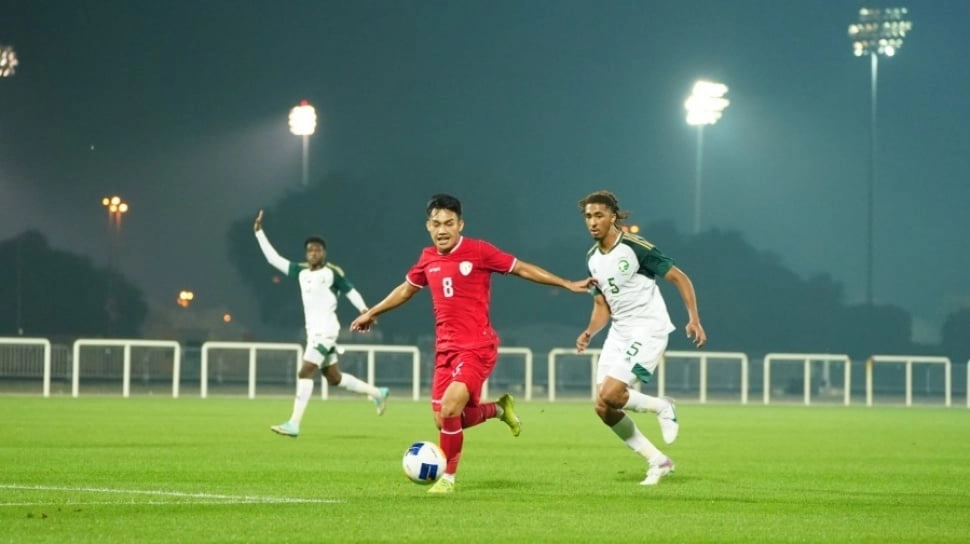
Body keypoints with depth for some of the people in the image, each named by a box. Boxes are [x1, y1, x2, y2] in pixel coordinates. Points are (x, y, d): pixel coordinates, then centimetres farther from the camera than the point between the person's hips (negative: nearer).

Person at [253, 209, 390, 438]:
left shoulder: (332, 273, -6)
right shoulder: (301, 272, 11)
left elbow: (351, 291, -3)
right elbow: (273, 258, 14)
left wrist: (364, 310, -19)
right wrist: (259, 232, 10)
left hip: (325, 330, -7)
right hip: (313, 331, 7)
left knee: (305, 372, -16)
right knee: (334, 378, 14)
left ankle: (294, 424, -19)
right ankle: (377, 393, 31)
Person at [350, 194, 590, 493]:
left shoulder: (478, 251, -9)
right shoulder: (428, 258, 8)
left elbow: (522, 268, -2)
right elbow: (407, 289, 27)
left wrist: (567, 284, -4)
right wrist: (372, 312, 36)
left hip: (477, 347, -6)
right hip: (446, 348, 6)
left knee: (449, 411, -20)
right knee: (444, 420, 5)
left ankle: (448, 477, 0)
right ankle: (499, 408, 34)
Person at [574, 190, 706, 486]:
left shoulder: (635, 247, -14)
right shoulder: (593, 258, 8)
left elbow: (679, 278, -10)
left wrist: (694, 319, -19)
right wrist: (589, 333, -2)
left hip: (649, 328, -8)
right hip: (619, 332, 8)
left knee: (609, 395, -22)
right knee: (603, 409, 0)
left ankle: (662, 407, 6)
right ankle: (657, 461, 14)